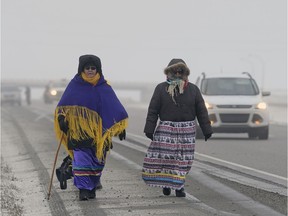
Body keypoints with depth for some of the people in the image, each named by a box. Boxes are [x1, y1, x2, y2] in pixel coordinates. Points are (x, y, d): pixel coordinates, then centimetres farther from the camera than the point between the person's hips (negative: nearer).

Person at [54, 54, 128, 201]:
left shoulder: (104, 87, 6)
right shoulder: (75, 85, 3)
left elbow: (115, 108, 8)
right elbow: (64, 105, 1)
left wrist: (121, 127, 4)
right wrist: (62, 118, -16)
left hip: (98, 132, 2)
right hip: (79, 131, -2)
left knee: (97, 161, 7)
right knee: (81, 160, -10)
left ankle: (92, 188, 22)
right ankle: (83, 189, -8)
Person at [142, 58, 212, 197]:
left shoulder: (193, 89, 5)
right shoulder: (161, 88, 1)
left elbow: (201, 111, 6)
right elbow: (153, 111, 0)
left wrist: (207, 131, 3)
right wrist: (149, 130, -6)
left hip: (186, 130, 1)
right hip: (165, 129, -1)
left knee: (182, 160, 0)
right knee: (163, 157, -5)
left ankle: (179, 186, 9)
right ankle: (166, 183, 14)